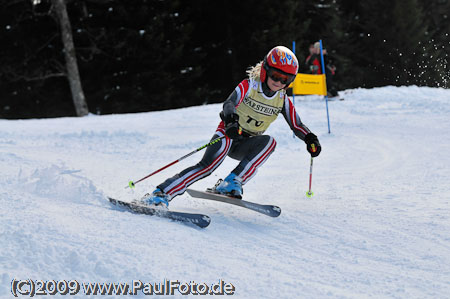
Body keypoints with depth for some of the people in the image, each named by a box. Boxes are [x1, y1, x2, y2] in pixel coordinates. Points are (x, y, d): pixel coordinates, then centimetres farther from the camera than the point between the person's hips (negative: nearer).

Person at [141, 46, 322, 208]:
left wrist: (310, 138, -13)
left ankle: (232, 182, -31)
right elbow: (229, 103, -27)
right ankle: (161, 194, -37)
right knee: (208, 165, -31)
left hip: (246, 148, 4)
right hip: (228, 134, -4)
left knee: (268, 142, -29)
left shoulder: (283, 100, 3)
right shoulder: (249, 86, -11)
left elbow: (296, 125, 8)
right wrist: (230, 119, -49)